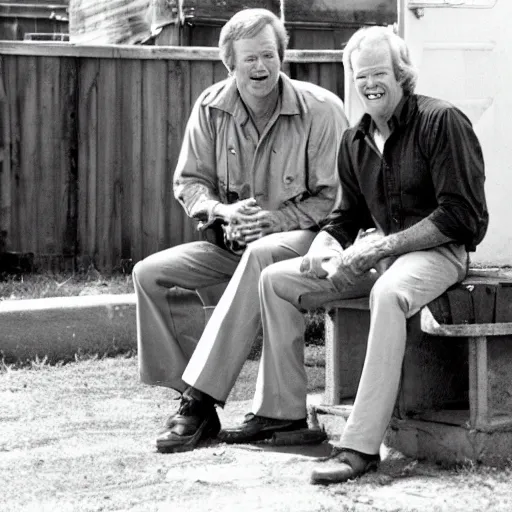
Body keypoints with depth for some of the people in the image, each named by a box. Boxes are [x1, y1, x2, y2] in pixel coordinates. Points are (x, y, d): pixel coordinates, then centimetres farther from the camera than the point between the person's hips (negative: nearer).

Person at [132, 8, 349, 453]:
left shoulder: (321, 110, -9)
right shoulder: (211, 108, 2)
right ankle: (190, 401, -15)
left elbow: (334, 198, -8)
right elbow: (188, 182, 8)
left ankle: (201, 399, -40)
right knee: (148, 273, -14)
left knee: (260, 255, -40)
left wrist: (272, 220, -19)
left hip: (301, 236, -5)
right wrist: (224, 211, -13)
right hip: (230, 241, 5)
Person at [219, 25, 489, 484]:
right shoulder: (355, 141, 12)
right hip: (378, 251, 8)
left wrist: (385, 244, -22)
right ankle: (281, 410, 11)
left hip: (439, 250, -8)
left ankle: (361, 445, -40)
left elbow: (460, 215, -17)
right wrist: (326, 242, -5)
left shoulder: (442, 121, -12)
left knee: (388, 292, -41)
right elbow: (349, 214, 20)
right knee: (276, 279, 3)